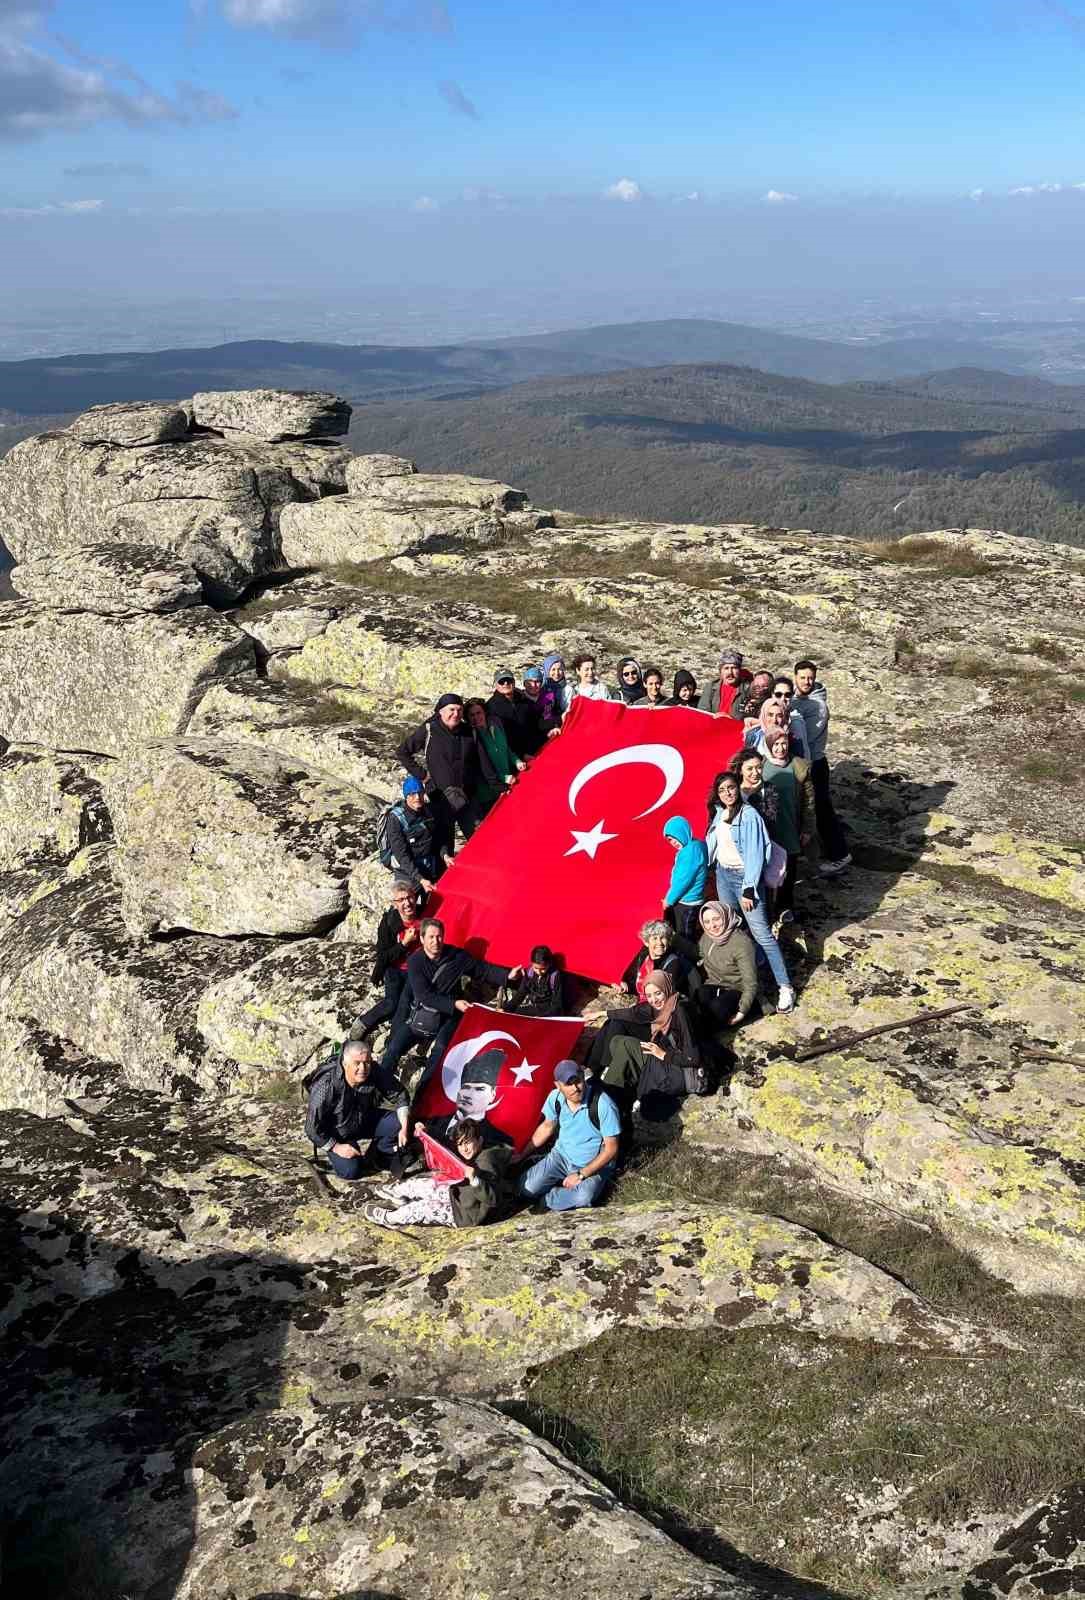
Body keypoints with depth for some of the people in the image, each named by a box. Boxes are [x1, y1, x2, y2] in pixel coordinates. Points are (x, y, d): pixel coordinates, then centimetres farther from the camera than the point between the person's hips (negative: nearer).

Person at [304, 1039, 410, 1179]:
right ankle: (333, 1155, 15)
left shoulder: (375, 1074, -24)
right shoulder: (325, 1087, -35)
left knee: (397, 1123, -17)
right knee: (350, 1171, -18)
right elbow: (312, 1128, -26)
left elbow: (399, 1094, -8)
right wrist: (336, 1147, -21)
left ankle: (383, 1159, 10)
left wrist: (403, 1128, -16)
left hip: (364, 1122, 4)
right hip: (336, 1134, -4)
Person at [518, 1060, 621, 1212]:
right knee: (527, 1187, -18)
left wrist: (581, 1174, -20)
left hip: (595, 1164, -4)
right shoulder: (555, 1097, -10)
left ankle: (546, 1201, -7)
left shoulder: (603, 1105, -25)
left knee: (584, 1197, -35)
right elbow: (546, 1127, 11)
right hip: (561, 1155, 4)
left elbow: (611, 1148, -18)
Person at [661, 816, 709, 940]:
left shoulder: (692, 849, -20)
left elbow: (684, 880, -21)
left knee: (685, 938, 0)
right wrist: (669, 898, 10)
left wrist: (669, 899, -9)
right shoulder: (690, 847, 8)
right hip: (682, 900, 9)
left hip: (687, 902, -9)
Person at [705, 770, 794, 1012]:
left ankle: (786, 987, -8)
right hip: (723, 874, 7)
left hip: (744, 876, -7)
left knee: (761, 933, -10)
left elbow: (755, 854, -18)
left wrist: (748, 890, -19)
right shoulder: (719, 813, 3)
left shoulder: (749, 815, -17)